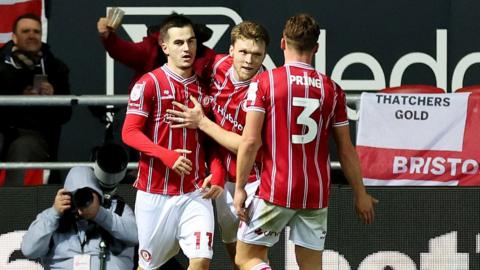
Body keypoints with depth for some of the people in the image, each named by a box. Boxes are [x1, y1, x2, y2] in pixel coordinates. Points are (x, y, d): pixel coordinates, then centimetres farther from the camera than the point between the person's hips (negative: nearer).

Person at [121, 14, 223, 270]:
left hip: (195, 192, 2)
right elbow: (130, 133, -8)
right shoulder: (149, 83, -4)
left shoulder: (204, 86, 8)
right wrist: (166, 155, -22)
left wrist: (216, 174, -6)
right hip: (155, 192, -2)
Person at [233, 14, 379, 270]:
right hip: (316, 194, 3)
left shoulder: (264, 82, -5)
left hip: (275, 191, -3)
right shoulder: (331, 89, 4)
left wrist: (240, 188, -3)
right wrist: (360, 194, 18)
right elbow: (346, 150, 7)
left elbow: (251, 140, -11)